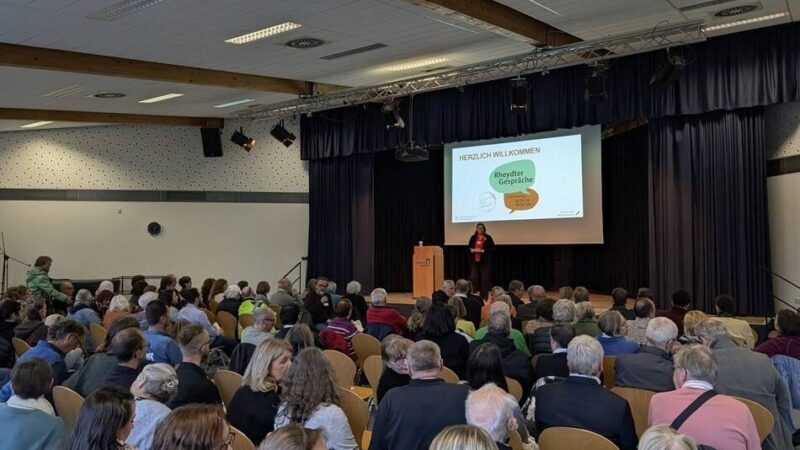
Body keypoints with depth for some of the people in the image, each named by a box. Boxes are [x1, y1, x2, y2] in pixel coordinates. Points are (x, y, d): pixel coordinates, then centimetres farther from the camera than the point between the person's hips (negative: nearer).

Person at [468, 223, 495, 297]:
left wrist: (483, 250, -15)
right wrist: (472, 250, -7)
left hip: (485, 261, -3)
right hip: (474, 261, 3)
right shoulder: (473, 238, 9)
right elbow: (468, 247, 15)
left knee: (485, 279, -2)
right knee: (474, 278, 2)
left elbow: (492, 249, -3)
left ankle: (484, 294, 5)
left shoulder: (488, 238, 0)